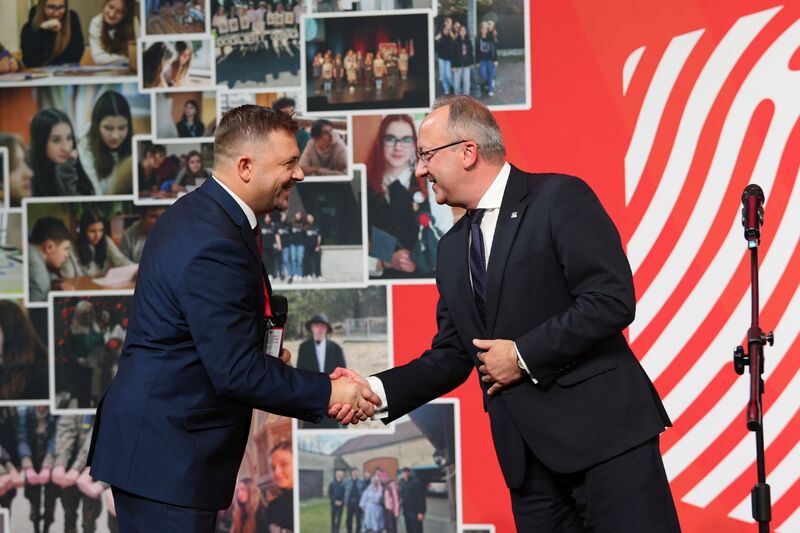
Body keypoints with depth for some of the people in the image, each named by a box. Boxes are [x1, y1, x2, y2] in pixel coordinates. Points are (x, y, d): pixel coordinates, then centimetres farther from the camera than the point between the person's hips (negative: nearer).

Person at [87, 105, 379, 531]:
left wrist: (264, 350, 6)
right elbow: (236, 371, -23)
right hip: (163, 452, -10)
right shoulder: (214, 244, -22)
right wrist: (328, 394, -16)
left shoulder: (199, 214, 11)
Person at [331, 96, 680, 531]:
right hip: (528, 453, 7)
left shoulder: (559, 198, -5)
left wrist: (524, 355, -12)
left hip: (602, 429, -7)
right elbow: (451, 356, 17)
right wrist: (376, 390, 2)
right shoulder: (452, 249, 17)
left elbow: (613, 299, -14)